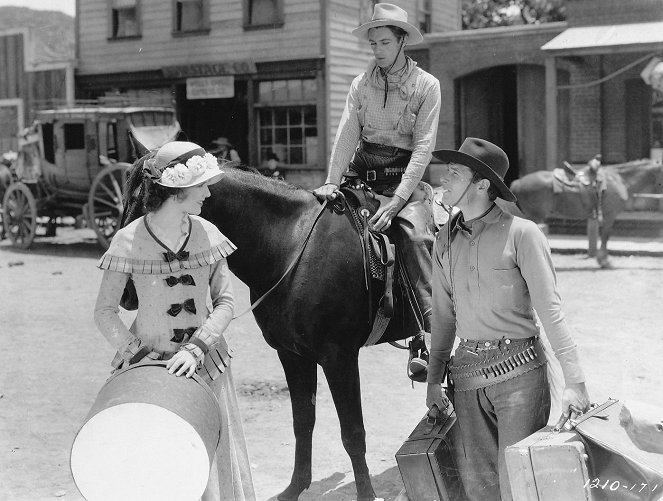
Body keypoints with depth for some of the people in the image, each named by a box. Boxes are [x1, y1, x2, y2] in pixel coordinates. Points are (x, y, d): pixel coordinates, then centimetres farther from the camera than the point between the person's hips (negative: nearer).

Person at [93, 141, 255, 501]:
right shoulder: (129, 240, -9)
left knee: (214, 456, 7)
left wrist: (196, 348, -17)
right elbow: (104, 312, -4)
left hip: (204, 362, 3)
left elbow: (224, 302, -2)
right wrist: (136, 351, -17)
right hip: (151, 362, -3)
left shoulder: (206, 235, -1)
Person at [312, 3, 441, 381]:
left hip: (404, 176, -5)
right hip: (363, 172, 5)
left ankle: (426, 339, -31)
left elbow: (423, 147, -10)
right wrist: (332, 182, -17)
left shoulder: (426, 85, -2)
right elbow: (347, 134, 0)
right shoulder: (362, 84, 9)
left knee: (416, 234, -29)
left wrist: (397, 201, -21)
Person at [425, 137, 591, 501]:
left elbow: (550, 310, -11)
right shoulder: (445, 240, 7)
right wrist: (434, 379, 13)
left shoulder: (522, 234, -9)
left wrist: (573, 382, -17)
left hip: (519, 372, -5)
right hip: (467, 374, 5)